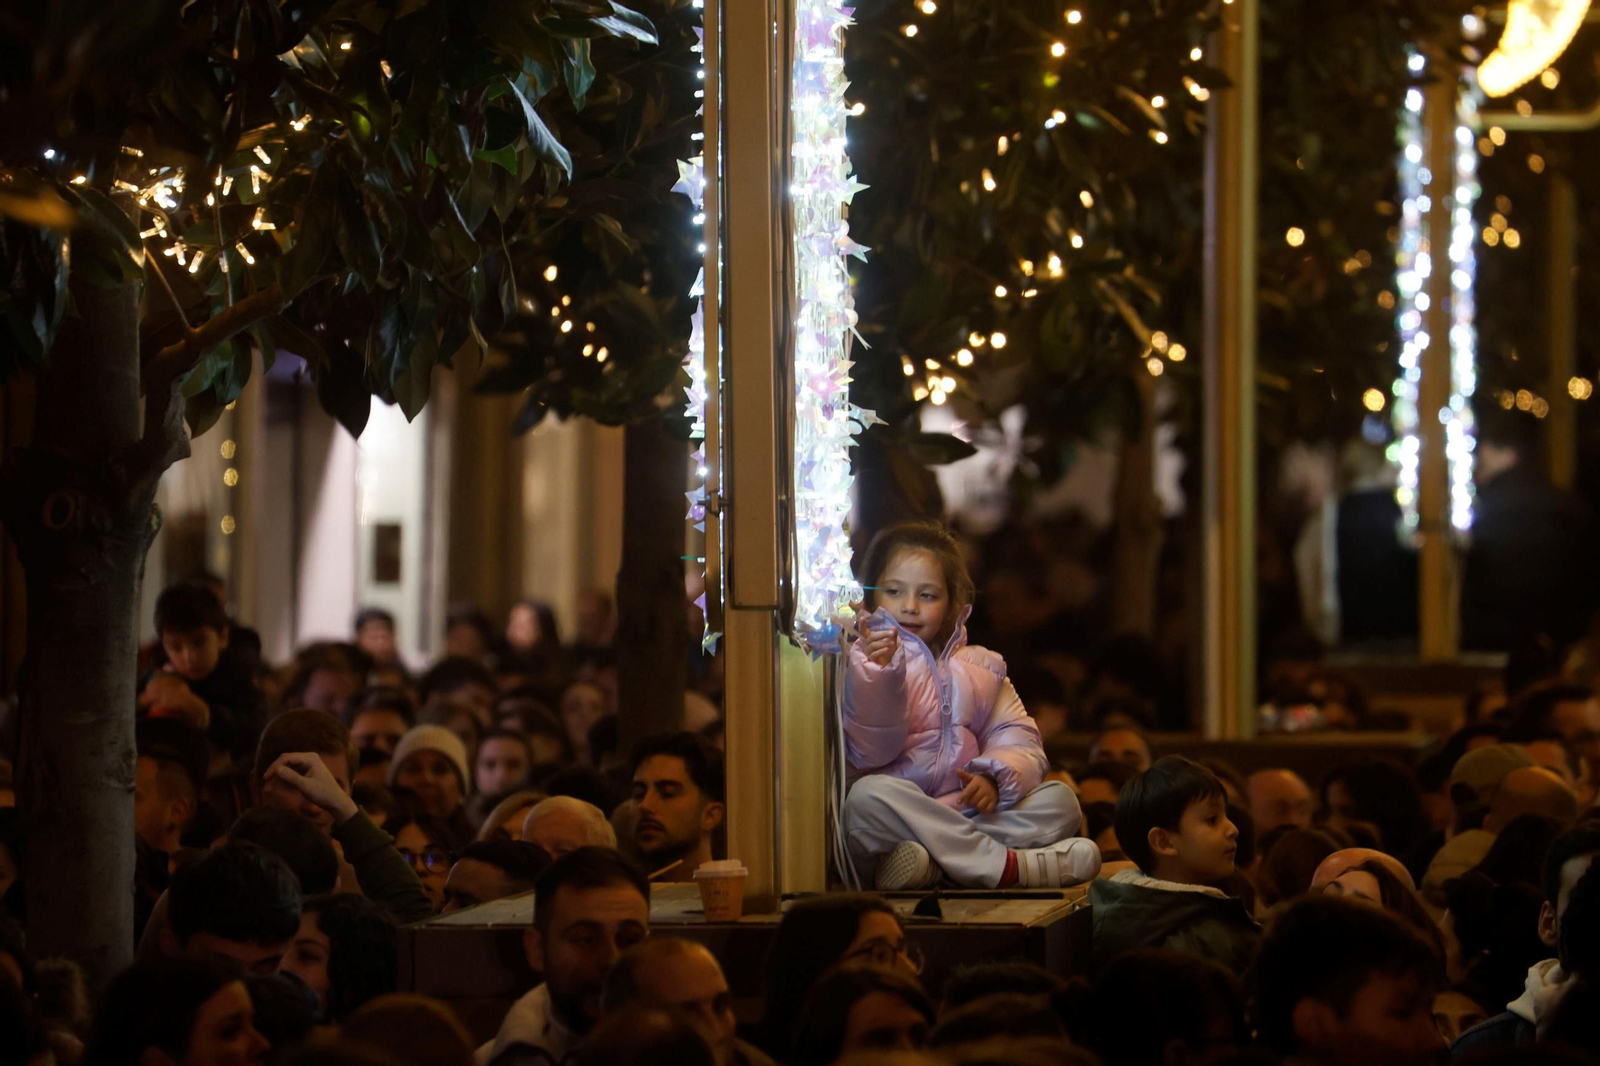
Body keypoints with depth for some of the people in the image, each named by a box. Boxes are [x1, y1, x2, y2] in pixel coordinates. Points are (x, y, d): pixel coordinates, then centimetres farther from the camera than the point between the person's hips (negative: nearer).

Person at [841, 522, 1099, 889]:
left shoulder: (980, 667, 20)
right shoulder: (865, 662, 3)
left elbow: (1019, 739, 12)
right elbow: (872, 750, -11)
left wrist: (994, 777, -12)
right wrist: (882, 673, -26)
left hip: (966, 811, 5)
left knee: (1059, 800, -14)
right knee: (869, 795, -37)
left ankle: (932, 863, -34)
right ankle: (1003, 865, -35)